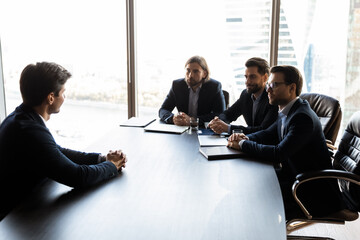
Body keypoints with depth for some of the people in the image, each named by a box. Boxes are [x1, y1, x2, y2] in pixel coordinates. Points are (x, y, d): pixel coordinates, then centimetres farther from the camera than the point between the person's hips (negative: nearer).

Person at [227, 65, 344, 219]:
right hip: (292, 174, 9)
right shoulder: (287, 112, 5)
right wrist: (245, 138, -5)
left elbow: (278, 154, -30)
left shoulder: (303, 117, -25)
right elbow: (268, 134, 17)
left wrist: (243, 144, -20)